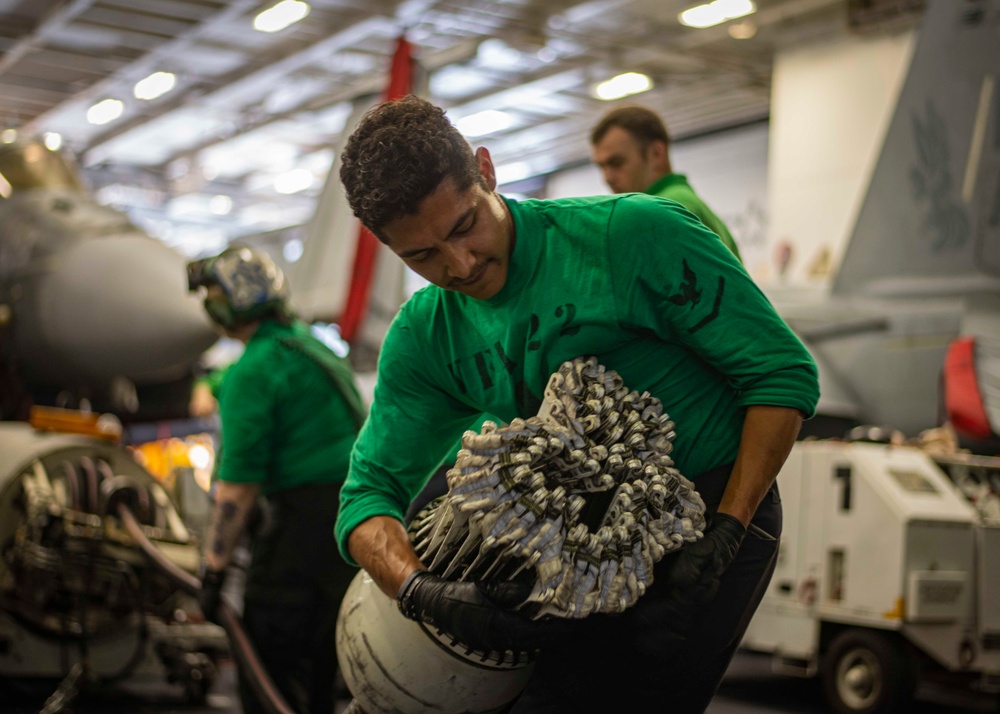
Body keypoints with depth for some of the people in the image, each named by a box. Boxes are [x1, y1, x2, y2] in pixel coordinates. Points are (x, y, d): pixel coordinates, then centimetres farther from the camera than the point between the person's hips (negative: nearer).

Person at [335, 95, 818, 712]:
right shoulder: (423, 339, 1)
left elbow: (783, 372, -12)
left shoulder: (635, 235, -16)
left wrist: (724, 536, -20)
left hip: (718, 516, -6)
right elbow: (370, 492, -2)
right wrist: (422, 592, -25)